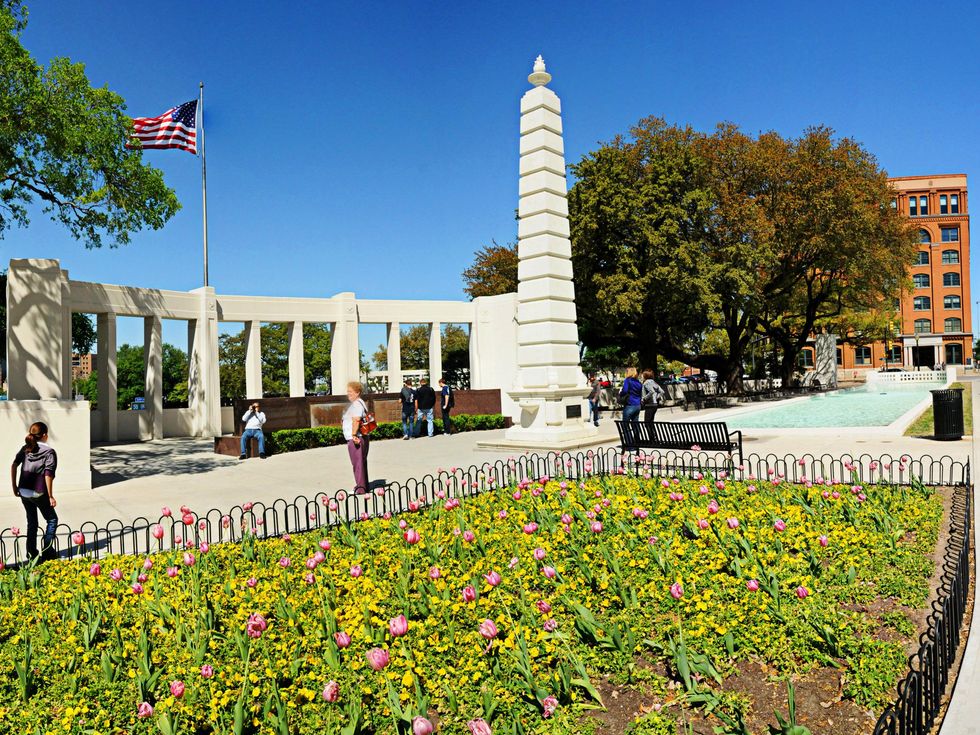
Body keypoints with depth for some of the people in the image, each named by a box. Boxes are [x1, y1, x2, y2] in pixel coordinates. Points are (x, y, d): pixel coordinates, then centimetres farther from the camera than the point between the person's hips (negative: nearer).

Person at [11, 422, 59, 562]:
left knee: (32, 522, 18)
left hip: (23, 492, 5)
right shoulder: (49, 452, -10)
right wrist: (50, 496, -10)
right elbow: (48, 475, -15)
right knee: (52, 520, 13)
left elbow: (13, 466, 1)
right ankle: (47, 551, 7)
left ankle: (31, 553, 21)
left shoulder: (25, 449, 6)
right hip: (39, 493, -5)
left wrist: (14, 486, 8)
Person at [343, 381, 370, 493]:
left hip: (355, 439, -11)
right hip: (362, 438, 11)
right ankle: (365, 486, 24)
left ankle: (360, 488, -3)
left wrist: (354, 435, -33)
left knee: (357, 463, -6)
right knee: (361, 462, 16)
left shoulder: (356, 404, -14)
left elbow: (356, 420, -26)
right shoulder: (360, 402, 19)